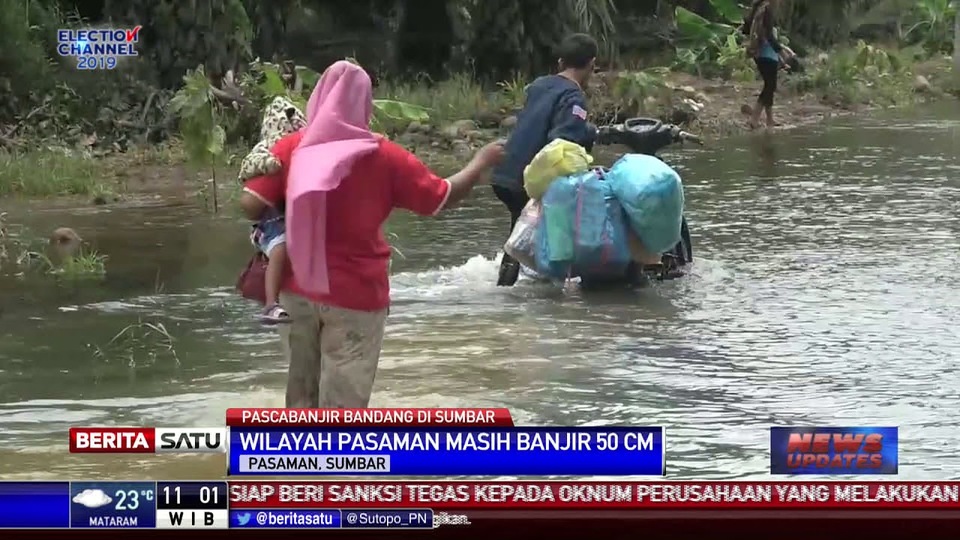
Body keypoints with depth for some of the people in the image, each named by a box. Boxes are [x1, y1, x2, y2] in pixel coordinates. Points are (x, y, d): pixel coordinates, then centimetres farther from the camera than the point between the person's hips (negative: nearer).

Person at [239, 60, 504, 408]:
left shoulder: (291, 149, -5)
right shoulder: (383, 157, -9)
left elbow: (250, 205, -9)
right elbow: (444, 197, -1)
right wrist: (481, 163, 17)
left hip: (297, 289, 3)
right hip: (355, 295, -3)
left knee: (301, 391, 17)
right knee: (344, 402, 3)